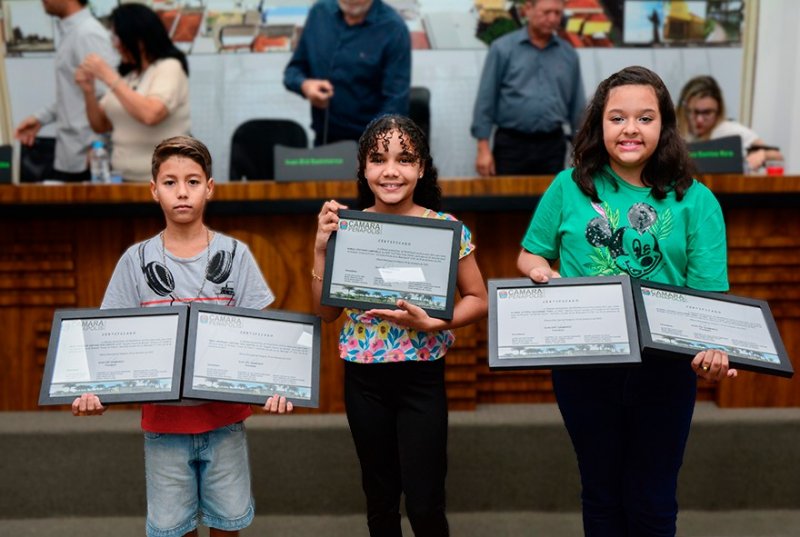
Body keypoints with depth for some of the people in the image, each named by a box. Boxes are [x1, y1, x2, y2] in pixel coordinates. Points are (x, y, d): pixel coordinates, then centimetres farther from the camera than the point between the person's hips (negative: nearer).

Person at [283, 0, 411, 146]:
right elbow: (294, 68, 12)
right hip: (323, 139, 4)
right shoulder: (319, 12, 3)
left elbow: (396, 102, -14)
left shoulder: (394, 29, -11)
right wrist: (304, 85, -10)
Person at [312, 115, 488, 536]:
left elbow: (478, 299, -2)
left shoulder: (446, 228, -8)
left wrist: (431, 323, -19)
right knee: (380, 502, 17)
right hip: (363, 378, 3)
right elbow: (326, 313, 1)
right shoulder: (347, 227, -2)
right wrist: (321, 247, -10)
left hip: (422, 378, -2)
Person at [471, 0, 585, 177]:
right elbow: (486, 100, -3)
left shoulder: (569, 54, 8)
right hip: (511, 144, -3)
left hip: (553, 146, 3)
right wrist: (484, 148, -9)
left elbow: (577, 107, 11)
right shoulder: (503, 48, -2)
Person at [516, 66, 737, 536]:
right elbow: (529, 256, 8)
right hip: (584, 365, 1)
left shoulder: (696, 201, -5)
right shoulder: (570, 187, -2)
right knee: (601, 493, 19)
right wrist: (542, 271, -16)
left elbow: (710, 295, -9)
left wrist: (713, 348, -28)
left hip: (664, 368, 0)